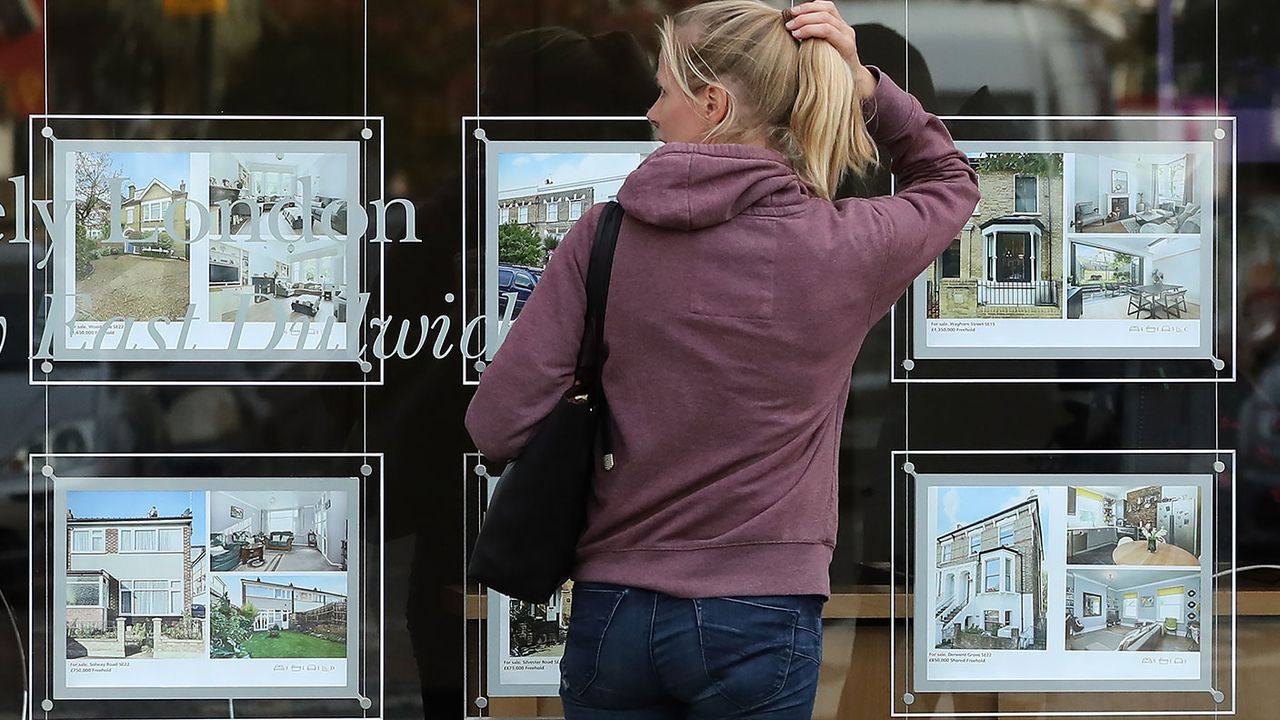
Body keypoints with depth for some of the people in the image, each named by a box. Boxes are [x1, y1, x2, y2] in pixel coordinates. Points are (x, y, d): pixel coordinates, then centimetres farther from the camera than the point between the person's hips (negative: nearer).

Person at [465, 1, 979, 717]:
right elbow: (951, 180, 16)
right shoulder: (842, 247, -7)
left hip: (612, 611, 1)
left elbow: (498, 427, -8)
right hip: (757, 622, -1)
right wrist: (864, 84, 2)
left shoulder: (605, 235, -6)